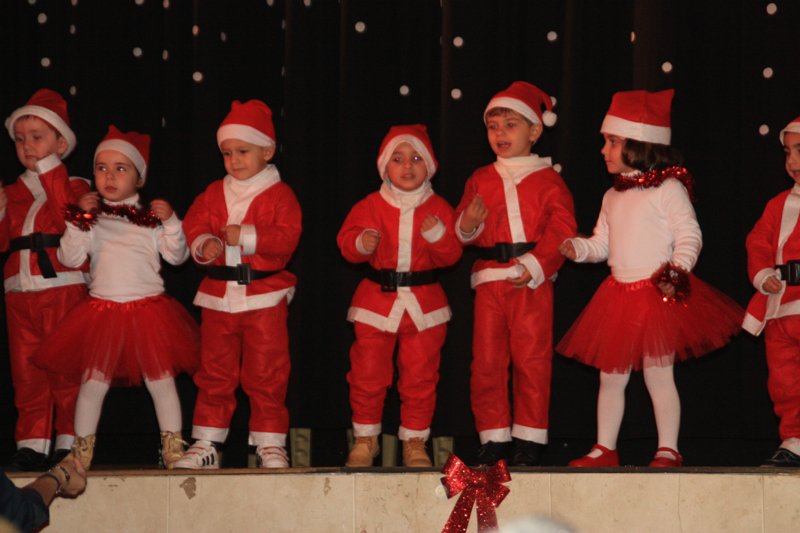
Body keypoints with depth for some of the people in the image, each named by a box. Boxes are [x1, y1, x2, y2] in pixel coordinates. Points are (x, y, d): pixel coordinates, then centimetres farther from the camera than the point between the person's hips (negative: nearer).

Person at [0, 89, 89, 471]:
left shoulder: (72, 186, 4)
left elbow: (69, 220, -18)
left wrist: (50, 170, -14)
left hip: (64, 288, -5)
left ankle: (70, 442, 2)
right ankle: (32, 443, 8)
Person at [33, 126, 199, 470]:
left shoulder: (151, 218, 3)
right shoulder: (90, 218, 4)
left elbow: (176, 256, 1)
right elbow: (70, 258, -4)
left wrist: (170, 222, -12)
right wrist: (79, 219, -11)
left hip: (148, 309, 0)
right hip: (103, 309, 1)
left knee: (160, 379, 2)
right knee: (93, 382, 3)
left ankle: (173, 447, 10)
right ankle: (82, 450, 11)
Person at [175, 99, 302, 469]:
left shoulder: (279, 194, -2)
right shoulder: (214, 193, 12)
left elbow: (287, 237, -13)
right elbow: (193, 226, 5)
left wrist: (246, 236, -21)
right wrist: (204, 245, -16)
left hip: (265, 296, -4)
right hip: (219, 294, 4)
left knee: (266, 373, 0)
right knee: (215, 372, 8)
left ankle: (270, 443, 7)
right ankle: (207, 443, 14)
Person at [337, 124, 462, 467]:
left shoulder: (438, 208, 2)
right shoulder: (370, 207, 1)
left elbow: (451, 256, -4)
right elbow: (346, 242, -3)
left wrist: (439, 235, -23)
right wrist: (361, 244, -25)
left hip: (424, 303, 0)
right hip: (376, 300, 0)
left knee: (420, 375, 4)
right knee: (368, 373, 3)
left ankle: (414, 439, 16)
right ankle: (365, 437, 17)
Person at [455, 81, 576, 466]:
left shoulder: (548, 181, 3)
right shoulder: (480, 180, 14)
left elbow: (562, 232, -6)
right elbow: (462, 230, 13)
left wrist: (534, 267, -17)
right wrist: (468, 225, -11)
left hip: (533, 280, -4)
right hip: (490, 280, 4)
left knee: (532, 359, -2)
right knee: (486, 361, 3)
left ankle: (529, 440, 5)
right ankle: (494, 439, 11)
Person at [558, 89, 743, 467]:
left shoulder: (669, 189, -8)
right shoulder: (613, 196, 14)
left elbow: (690, 237, -12)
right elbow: (602, 244, 16)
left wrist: (677, 271, -25)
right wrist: (577, 247, -2)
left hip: (658, 295, -7)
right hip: (618, 295, 7)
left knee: (658, 373, -6)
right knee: (611, 375, 10)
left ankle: (668, 450, 1)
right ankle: (604, 449, 17)